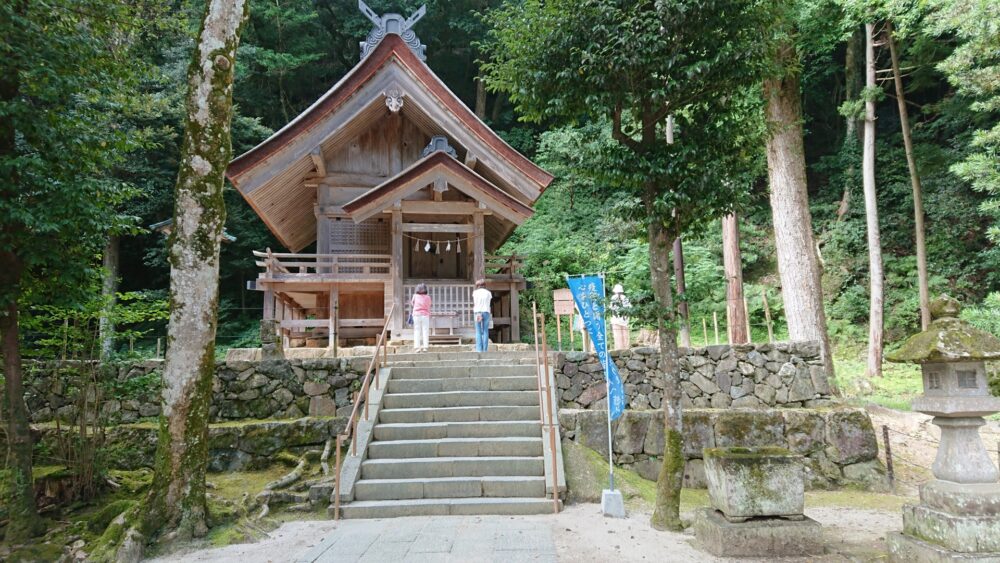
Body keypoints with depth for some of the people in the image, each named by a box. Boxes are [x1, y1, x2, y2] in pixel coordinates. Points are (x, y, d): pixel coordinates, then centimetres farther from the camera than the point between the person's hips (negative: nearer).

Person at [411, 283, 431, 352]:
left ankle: (417, 347, -5)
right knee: (425, 331, 2)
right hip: (425, 315, 0)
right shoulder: (428, 297, 4)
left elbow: (412, 304, 13)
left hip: (417, 315, 0)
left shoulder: (415, 296, 3)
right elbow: (429, 307, 8)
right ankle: (425, 347, -4)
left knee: (417, 331, 2)